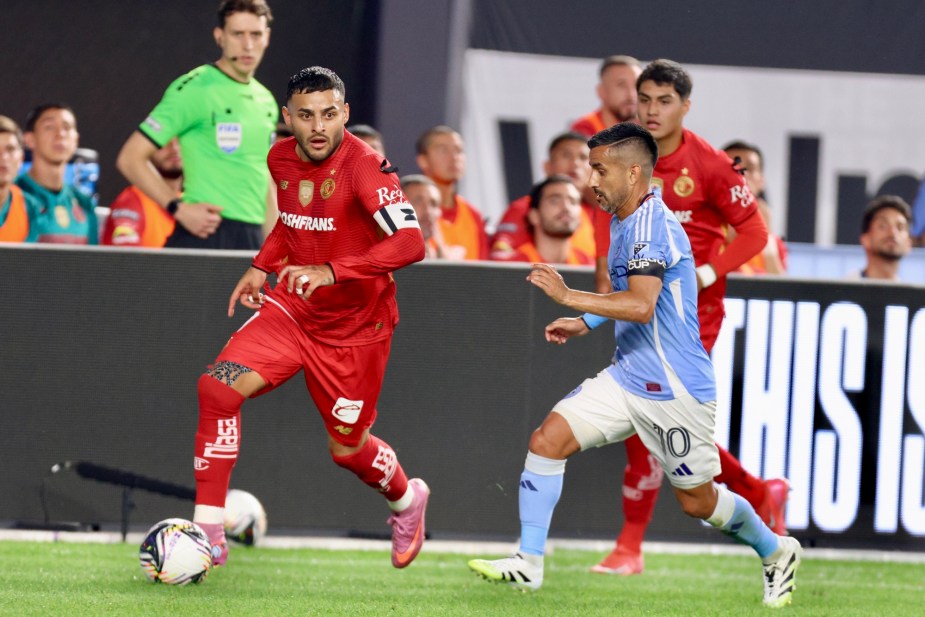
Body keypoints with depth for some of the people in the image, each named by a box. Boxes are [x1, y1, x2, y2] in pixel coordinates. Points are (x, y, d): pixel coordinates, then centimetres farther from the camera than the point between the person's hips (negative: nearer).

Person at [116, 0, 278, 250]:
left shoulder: (266, 101, 16)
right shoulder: (194, 90, -6)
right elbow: (130, 159, -8)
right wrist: (180, 208, -15)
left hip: (253, 241, 7)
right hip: (205, 235, -7)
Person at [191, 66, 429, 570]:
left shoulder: (362, 166, -23)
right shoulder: (281, 159, -2)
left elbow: (410, 243, -35)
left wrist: (331, 272, -43)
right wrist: (262, 266, 9)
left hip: (355, 328, -5)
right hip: (292, 306, 5)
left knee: (347, 448, 8)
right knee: (218, 386, -18)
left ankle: (406, 500, 45)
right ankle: (208, 535, -13)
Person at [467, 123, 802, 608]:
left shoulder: (650, 223, -21)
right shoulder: (623, 221, 10)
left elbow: (642, 306, -33)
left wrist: (569, 297, -32)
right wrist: (586, 323, 16)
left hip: (674, 389, -9)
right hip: (627, 378, 9)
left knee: (697, 501, 5)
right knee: (547, 440, -9)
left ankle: (776, 553, 31)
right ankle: (528, 563, -6)